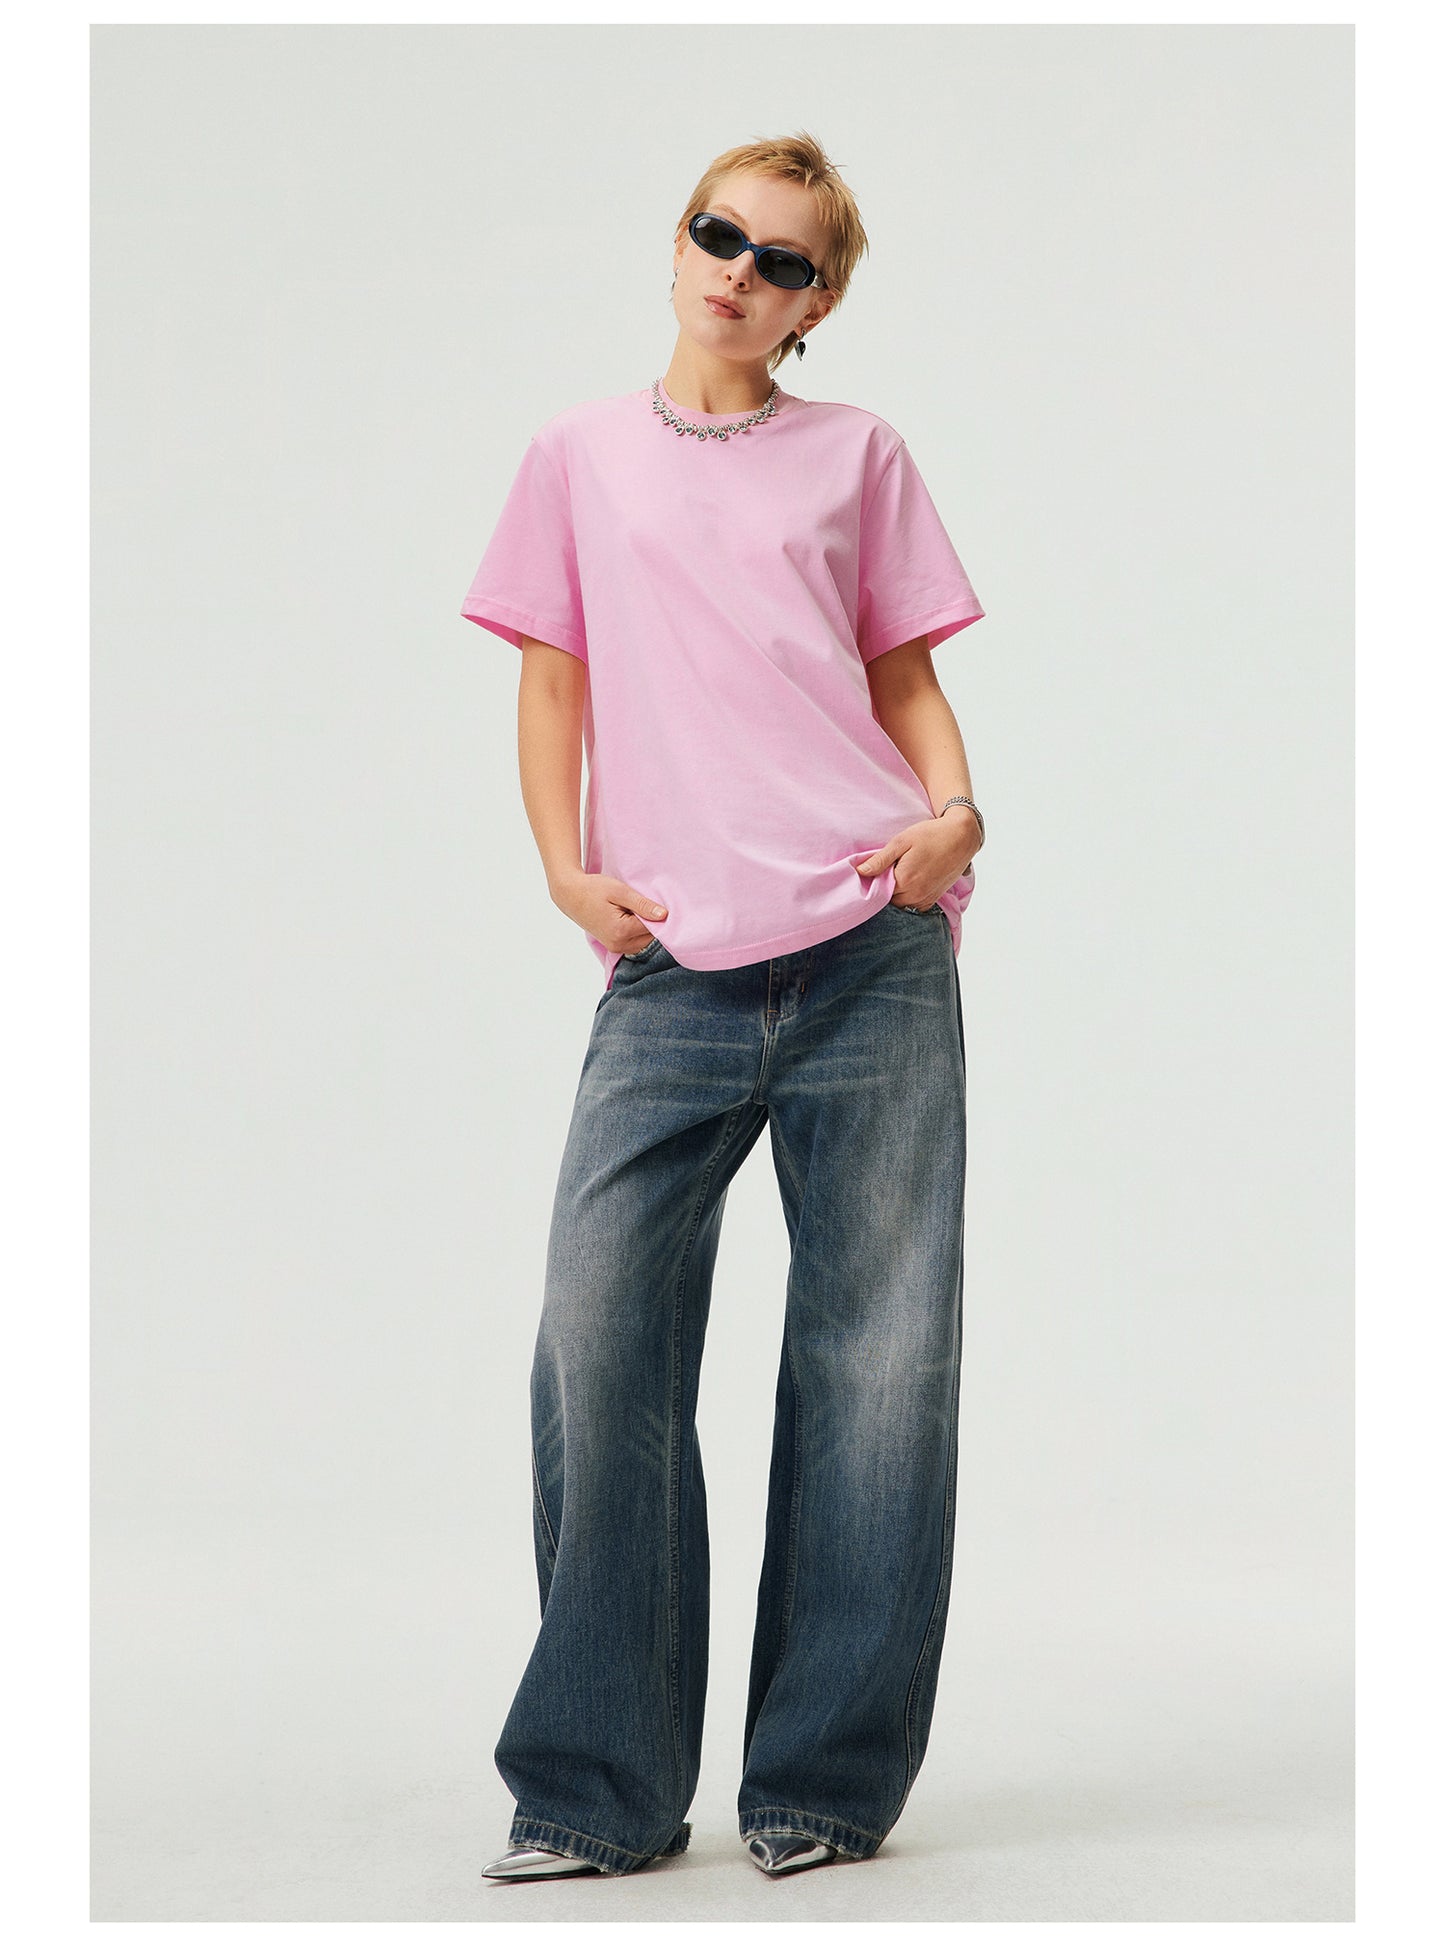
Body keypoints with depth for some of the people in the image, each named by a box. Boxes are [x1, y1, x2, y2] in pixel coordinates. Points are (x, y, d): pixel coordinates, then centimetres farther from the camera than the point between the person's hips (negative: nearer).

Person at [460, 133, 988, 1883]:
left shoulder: (858, 453, 15)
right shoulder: (581, 454, 17)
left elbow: (906, 674, 15)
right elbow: (552, 684, 16)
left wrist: (955, 812, -4)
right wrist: (566, 867, 1)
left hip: (874, 951, 0)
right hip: (673, 967, 0)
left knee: (880, 1352, -1)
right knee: (598, 1339, -10)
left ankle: (825, 1783, 9)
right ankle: (598, 1791, 2)